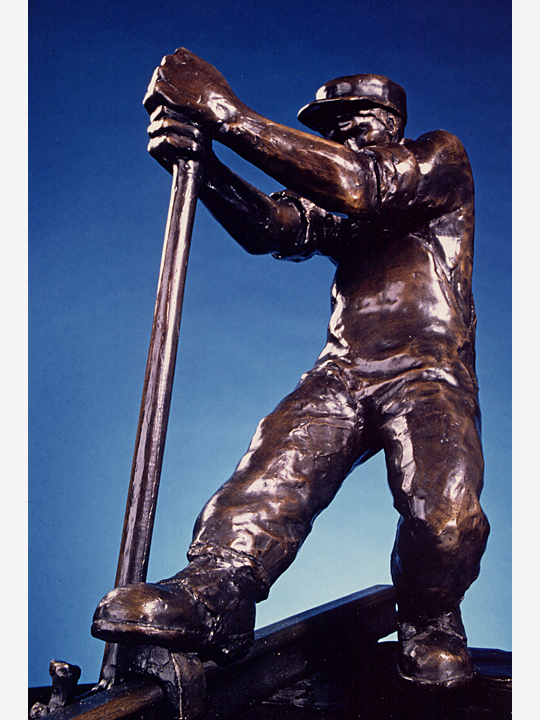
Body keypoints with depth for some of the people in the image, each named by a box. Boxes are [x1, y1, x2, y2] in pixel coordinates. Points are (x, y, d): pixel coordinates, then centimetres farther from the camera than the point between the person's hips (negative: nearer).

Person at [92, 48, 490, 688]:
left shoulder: (442, 158, 9)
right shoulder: (330, 198, 24)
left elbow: (367, 187, -13)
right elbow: (269, 225, 1)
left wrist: (228, 113, -17)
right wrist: (199, 158, -19)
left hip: (429, 374, -4)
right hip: (342, 373, 4)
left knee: (447, 515, -28)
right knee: (271, 474, -26)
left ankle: (429, 629, -2)